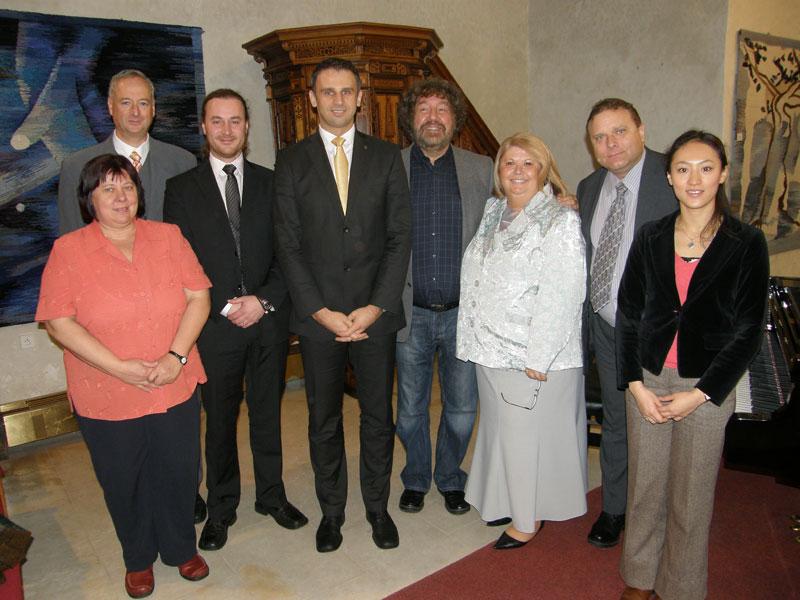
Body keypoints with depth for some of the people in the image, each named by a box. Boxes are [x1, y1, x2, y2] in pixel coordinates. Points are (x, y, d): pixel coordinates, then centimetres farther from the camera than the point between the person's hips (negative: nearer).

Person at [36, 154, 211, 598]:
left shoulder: (168, 237, 1)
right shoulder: (68, 250, -5)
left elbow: (198, 297, -2)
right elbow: (59, 321, -10)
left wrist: (176, 357, -15)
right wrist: (119, 367, -18)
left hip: (175, 389, 2)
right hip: (106, 399, -1)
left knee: (178, 475, 14)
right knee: (124, 484, 16)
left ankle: (181, 547, 40)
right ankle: (138, 559, 41)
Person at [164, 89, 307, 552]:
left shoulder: (271, 183, 6)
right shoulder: (182, 189, 3)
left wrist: (264, 300, -11)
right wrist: (225, 307, -9)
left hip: (270, 320, 1)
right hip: (215, 324, -1)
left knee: (268, 413, 14)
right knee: (220, 419, 11)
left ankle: (272, 495, 32)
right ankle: (221, 507, 29)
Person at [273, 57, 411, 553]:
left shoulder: (387, 156, 4)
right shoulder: (292, 161, 3)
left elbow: (400, 238, -1)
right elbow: (289, 245, -2)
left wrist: (376, 307, -10)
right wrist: (321, 311, -10)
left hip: (376, 312, 1)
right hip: (318, 314, 0)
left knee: (379, 415, 11)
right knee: (324, 419, 12)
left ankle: (378, 506, 31)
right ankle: (332, 509, 31)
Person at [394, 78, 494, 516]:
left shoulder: (481, 169, 4)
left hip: (463, 313, 1)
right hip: (410, 313, 0)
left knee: (462, 409, 12)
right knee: (411, 409, 14)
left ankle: (450, 478, 36)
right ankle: (415, 479, 36)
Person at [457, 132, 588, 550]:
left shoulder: (561, 223, -12)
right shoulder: (493, 213, 9)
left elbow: (561, 297, -19)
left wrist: (539, 358, -21)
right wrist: (475, 340, 11)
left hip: (534, 357, -6)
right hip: (492, 349, 7)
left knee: (528, 433, 6)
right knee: (500, 428, 19)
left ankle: (529, 518, 25)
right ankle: (505, 500, 38)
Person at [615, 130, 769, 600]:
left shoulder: (746, 244, -6)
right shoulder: (651, 238, 1)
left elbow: (748, 331, -6)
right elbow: (628, 315, 3)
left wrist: (699, 395, -10)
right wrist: (636, 385, -5)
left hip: (707, 388, -2)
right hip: (647, 383, 2)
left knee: (691, 499, 9)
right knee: (644, 488, 13)